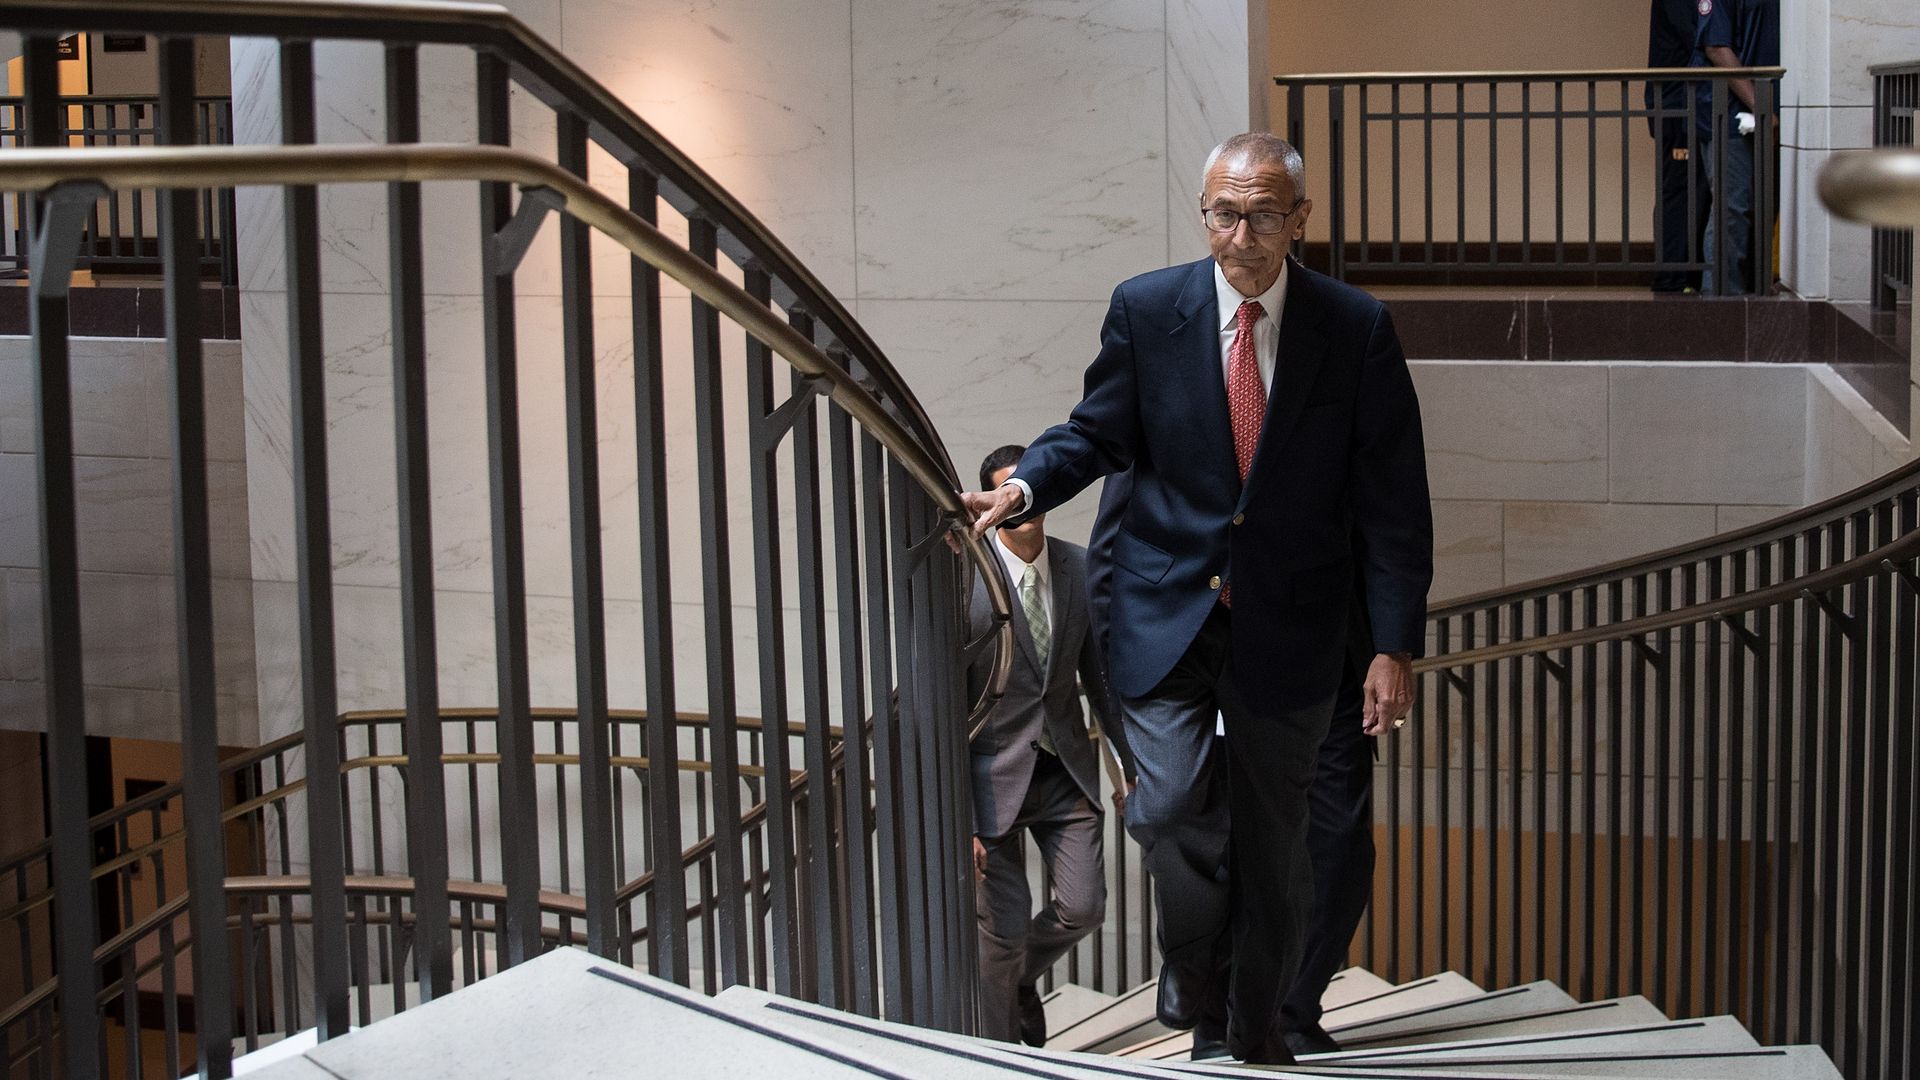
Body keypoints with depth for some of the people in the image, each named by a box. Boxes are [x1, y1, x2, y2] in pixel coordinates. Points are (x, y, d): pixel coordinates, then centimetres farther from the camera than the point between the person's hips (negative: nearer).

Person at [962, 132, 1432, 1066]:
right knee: (1170, 803, -17)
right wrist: (1024, 488, -13)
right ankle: (1194, 959, 14)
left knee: (1273, 837, 9)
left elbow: (1392, 498, -3)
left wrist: (1394, 646, -6)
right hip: (1166, 608, 0)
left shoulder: (1357, 329, -5)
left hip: (1289, 623, 0)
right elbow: (1098, 433, 9)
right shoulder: (1146, 308, -3)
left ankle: (1256, 1025, 30)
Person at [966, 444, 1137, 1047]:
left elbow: (1101, 675, 9)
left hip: (1065, 770, 4)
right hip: (993, 772, -4)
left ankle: (1021, 978, 32)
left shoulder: (1080, 569, -3)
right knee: (1004, 926, -1)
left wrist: (1132, 767, 11)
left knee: (1083, 906, -1)